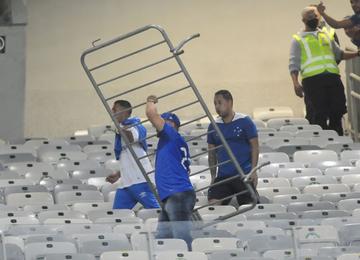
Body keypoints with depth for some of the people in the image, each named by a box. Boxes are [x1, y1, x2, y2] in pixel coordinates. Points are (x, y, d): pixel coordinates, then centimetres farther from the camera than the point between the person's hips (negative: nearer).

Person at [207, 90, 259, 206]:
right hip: (222, 176, 4)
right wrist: (213, 176, 10)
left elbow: (254, 146, -3)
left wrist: (253, 171, -10)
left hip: (244, 174, -4)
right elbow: (212, 153, 15)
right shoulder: (213, 126, 8)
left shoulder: (244, 121, -3)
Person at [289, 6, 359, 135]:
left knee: (337, 113, 2)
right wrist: (296, 83, -14)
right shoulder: (298, 40, 10)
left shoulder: (326, 36, 24)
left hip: (333, 77, 5)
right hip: (312, 80, -4)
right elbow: (293, 64, 1)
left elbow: (339, 54, 30)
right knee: (319, 117, -8)